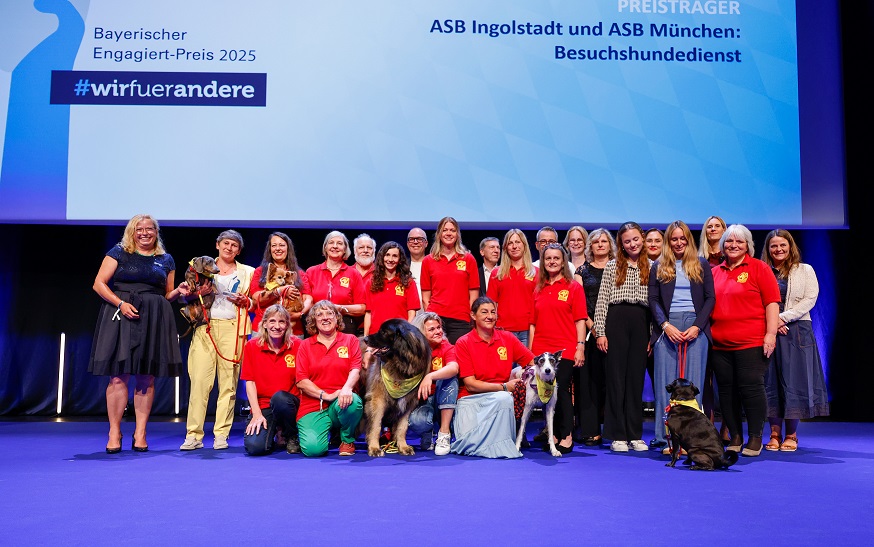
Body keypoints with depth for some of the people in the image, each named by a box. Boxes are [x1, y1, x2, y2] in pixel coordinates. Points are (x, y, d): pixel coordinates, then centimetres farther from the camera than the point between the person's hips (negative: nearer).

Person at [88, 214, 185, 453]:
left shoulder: (166, 260, 15)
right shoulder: (118, 252, 6)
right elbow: (99, 284, 0)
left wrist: (178, 292, -2)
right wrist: (121, 303, -13)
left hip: (154, 320, 3)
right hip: (122, 316, -2)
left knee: (147, 378, 2)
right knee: (118, 375, -6)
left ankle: (140, 434, 8)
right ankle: (114, 433, 3)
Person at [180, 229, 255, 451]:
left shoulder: (247, 272, 17)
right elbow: (191, 297, 18)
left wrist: (243, 301, -4)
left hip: (232, 329, 0)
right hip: (204, 327, 0)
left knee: (228, 382, -4)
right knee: (199, 380, -8)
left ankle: (221, 434, 3)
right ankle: (193, 435, -3)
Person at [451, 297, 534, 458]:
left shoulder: (507, 338, 6)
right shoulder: (463, 343, -3)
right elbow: (470, 384, -8)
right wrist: (504, 386, -15)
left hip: (500, 396, 2)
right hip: (471, 399, -2)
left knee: (504, 398, -36)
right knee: (471, 442, -29)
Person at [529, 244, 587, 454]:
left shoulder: (574, 287, 4)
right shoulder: (538, 289, 14)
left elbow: (580, 320, -1)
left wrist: (580, 346, -9)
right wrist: (530, 350, 11)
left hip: (565, 349, -4)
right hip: (540, 349, 4)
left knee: (561, 390, -7)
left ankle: (566, 437, 3)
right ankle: (553, 434, 16)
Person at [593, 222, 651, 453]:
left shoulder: (650, 267, 10)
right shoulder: (612, 266, 5)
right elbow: (602, 300, 2)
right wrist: (600, 331, -5)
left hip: (641, 323, 2)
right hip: (617, 321, -2)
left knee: (636, 378, 6)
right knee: (616, 377, 0)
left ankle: (635, 435, 13)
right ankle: (618, 435, 6)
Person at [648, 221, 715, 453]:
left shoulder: (701, 265, 11)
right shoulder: (658, 267, 12)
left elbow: (710, 298, 6)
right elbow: (653, 300, 6)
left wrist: (697, 326, -7)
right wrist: (665, 325, -9)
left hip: (695, 328, 0)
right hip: (667, 327, 0)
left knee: (692, 383, -2)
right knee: (666, 382, -3)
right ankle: (668, 438, 0)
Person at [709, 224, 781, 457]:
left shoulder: (759, 268, 2)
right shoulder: (715, 272, 15)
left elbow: (772, 303, -4)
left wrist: (771, 334, -11)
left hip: (751, 342, -5)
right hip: (720, 344, 5)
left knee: (751, 387, -4)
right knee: (726, 390, 7)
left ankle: (755, 438, 9)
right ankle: (735, 437, 17)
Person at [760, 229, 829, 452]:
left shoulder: (805, 270, 8)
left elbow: (810, 299, -2)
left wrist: (783, 317, -11)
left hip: (796, 331, -1)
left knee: (793, 381, -3)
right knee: (770, 381, 1)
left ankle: (791, 435, 6)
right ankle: (775, 434, 9)